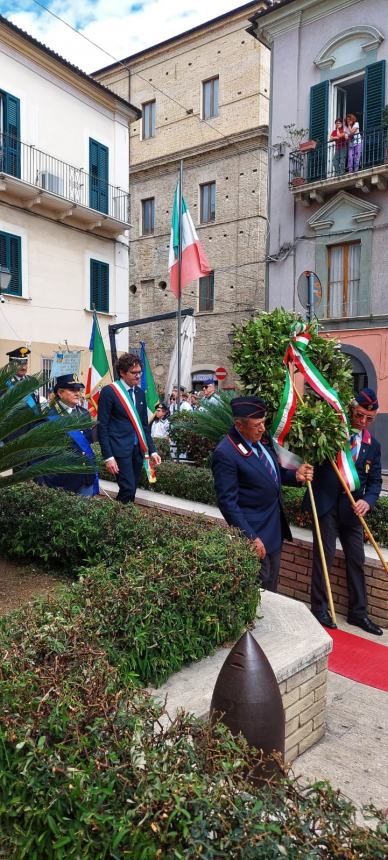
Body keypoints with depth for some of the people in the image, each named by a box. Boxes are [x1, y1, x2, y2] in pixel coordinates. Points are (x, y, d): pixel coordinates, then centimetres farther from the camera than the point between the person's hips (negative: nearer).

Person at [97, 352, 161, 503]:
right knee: (128, 489, -13)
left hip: (138, 449, 6)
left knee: (132, 490, 8)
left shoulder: (140, 393, 12)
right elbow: (102, 426, -9)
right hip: (120, 449, -6)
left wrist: (152, 450, 10)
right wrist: (108, 456, -14)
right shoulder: (109, 391, -7)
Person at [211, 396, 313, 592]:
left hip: (275, 527, 8)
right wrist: (250, 538, -22)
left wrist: (295, 475, -2)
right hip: (254, 532, -8)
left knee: (271, 586, 21)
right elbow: (228, 503, -22)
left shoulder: (260, 440, 2)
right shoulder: (225, 453, -22)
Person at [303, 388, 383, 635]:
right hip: (326, 505, -4)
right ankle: (319, 608, 20)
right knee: (324, 557, 3)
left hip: (352, 509, 4)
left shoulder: (373, 445, 8)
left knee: (356, 561, 10)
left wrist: (367, 501, -12)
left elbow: (375, 480, 6)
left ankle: (358, 612, 25)